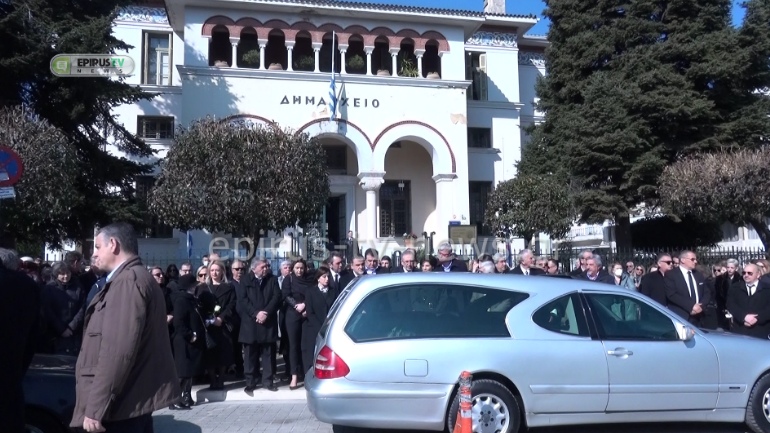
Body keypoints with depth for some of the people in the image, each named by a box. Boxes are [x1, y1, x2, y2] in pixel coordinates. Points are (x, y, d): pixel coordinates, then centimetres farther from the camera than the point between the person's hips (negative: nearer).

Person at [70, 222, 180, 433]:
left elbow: (118, 351, -25)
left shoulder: (128, 281, -18)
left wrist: (96, 408, -22)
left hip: (124, 405, -10)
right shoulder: (137, 278, 15)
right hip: (135, 400, 10)